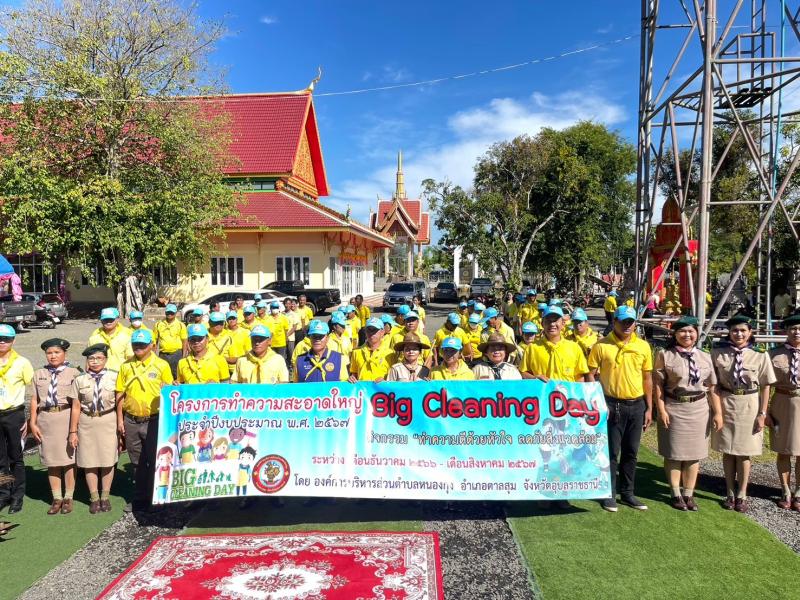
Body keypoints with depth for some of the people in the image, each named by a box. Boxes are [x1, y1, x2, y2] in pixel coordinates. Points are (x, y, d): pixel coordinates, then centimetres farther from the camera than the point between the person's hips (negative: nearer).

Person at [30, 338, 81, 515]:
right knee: (51, 460, 10)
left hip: (67, 418, -3)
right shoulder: (39, 374, 10)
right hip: (46, 419, 3)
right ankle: (56, 498, 22)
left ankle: (68, 498, 17)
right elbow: (34, 400, 10)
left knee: (68, 459, 4)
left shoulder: (73, 373, -1)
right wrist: (33, 423, 3)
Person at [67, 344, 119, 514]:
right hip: (86, 423, 1)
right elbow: (76, 407, 1)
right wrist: (73, 431, 1)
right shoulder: (80, 380, -1)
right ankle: (94, 498, 24)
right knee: (89, 462, 8)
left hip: (108, 423, -1)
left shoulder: (114, 377, -4)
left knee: (107, 461, 8)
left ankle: (105, 497, 25)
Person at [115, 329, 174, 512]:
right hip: (131, 421, 3)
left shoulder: (162, 365, -4)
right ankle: (140, 498, 27)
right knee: (137, 462, 15)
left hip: (154, 420, -3)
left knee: (154, 461, 4)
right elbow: (120, 394, 8)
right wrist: (120, 420, 5)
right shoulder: (126, 366, 4)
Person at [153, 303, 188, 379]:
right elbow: (155, 340, 10)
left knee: (177, 375, 3)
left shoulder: (180, 325, 0)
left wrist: (183, 356, -5)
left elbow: (184, 341, 1)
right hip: (163, 354, 2)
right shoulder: (159, 324, 6)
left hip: (176, 354, -2)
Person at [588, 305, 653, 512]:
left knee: (631, 452, 12)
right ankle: (609, 494, 17)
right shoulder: (601, 346, -7)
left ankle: (627, 492, 26)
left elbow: (647, 378, 9)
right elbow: (591, 375, -3)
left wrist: (649, 408, 7)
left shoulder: (643, 346, 3)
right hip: (612, 405, -3)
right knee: (611, 452, 4)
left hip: (637, 405, 3)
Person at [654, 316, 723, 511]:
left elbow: (712, 387, 8)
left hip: (698, 409, 3)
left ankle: (689, 495, 21)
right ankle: (676, 495, 17)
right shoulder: (665, 355, -3)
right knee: (674, 453, 5)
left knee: (694, 453, 9)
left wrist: (718, 412, 3)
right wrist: (661, 410, -12)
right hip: (673, 409, -3)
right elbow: (658, 385, -6)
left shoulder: (705, 357, 8)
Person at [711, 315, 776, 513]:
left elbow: (765, 386, -2)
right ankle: (730, 493, 23)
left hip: (749, 406, -1)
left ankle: (742, 495, 21)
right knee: (727, 451, 10)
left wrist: (762, 413, -3)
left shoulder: (760, 355, -6)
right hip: (725, 405, 1)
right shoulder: (718, 353, -4)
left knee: (744, 452, 8)